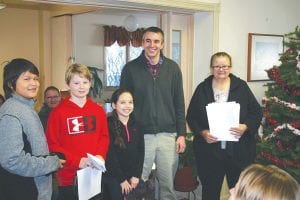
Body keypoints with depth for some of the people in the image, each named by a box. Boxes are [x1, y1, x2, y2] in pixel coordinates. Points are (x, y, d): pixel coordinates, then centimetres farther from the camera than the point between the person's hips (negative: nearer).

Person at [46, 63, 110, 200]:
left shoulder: (98, 110, 6)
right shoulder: (58, 112, -7)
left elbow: (104, 137, 11)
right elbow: (52, 145, -9)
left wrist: (100, 155, -8)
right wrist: (76, 161, -18)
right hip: (69, 176, -4)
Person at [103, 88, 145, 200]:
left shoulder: (136, 125, 5)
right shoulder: (108, 125, -9)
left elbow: (141, 152, 5)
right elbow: (110, 156, -12)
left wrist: (136, 176, -3)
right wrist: (122, 179, -11)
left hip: (133, 176, 4)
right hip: (113, 177, -4)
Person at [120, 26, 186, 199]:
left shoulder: (173, 68, 5)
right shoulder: (131, 69, 0)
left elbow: (179, 104, 7)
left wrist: (181, 134, 3)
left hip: (168, 135, 1)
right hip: (141, 135, -1)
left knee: (168, 185, 10)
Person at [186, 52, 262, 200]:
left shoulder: (241, 86, 3)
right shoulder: (202, 89, 4)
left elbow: (257, 112, 3)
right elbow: (191, 116, 4)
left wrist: (246, 127, -15)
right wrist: (202, 132, -12)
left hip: (239, 151, 0)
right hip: (209, 152, 1)